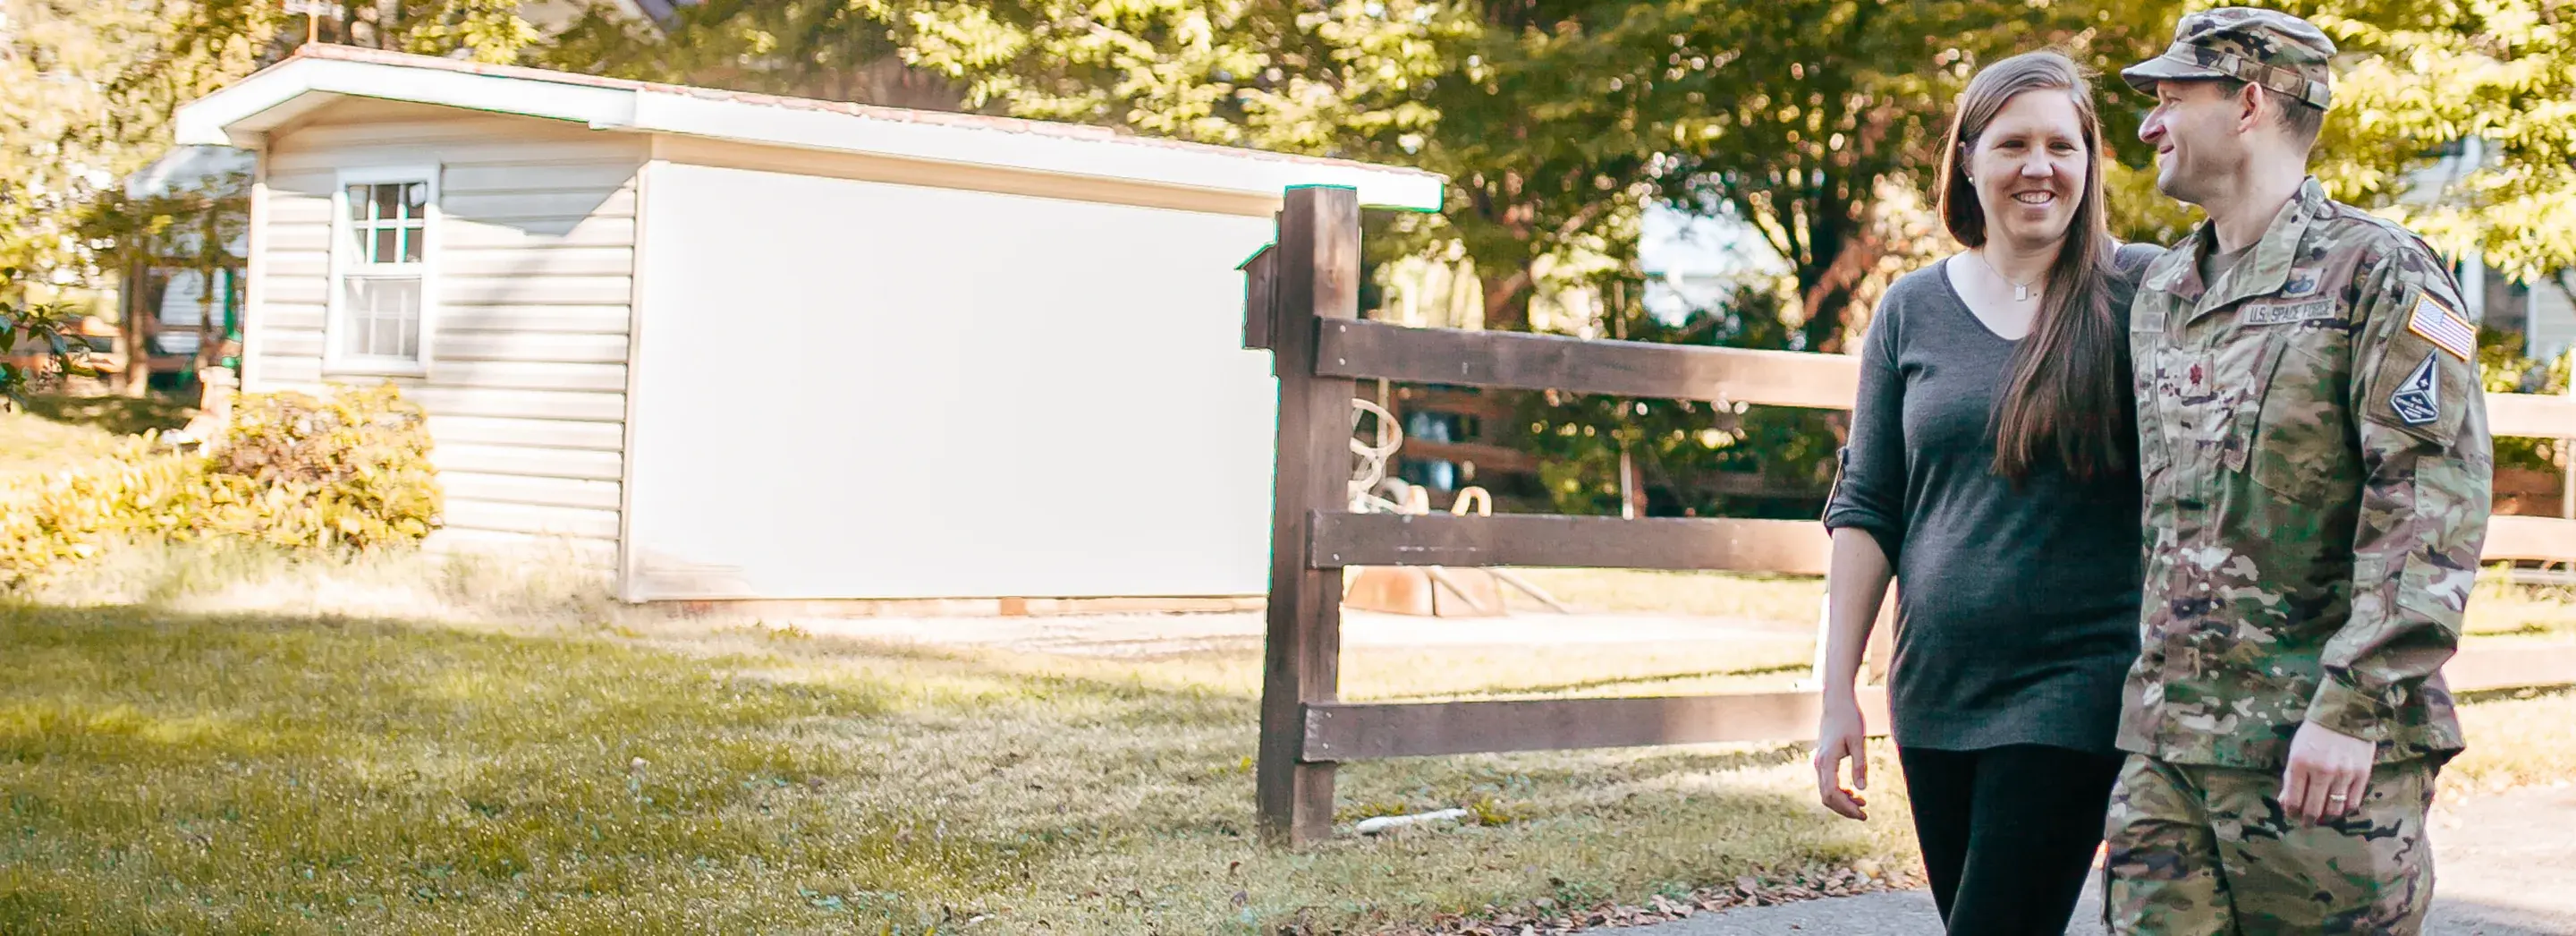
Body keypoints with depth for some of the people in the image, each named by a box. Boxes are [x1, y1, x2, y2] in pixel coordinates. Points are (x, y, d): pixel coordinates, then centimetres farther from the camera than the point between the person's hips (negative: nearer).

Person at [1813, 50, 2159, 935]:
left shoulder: (2141, 294, -2)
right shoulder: (1913, 308, 7)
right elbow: (1865, 508, 8)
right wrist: (1838, 693, 3)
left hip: (2075, 687, -4)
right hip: (1935, 692, 4)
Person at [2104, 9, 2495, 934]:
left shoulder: (2379, 274, -5)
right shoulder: (2160, 292, 16)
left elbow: (2433, 509, -13)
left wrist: (2353, 709, -19)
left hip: (2327, 750, -6)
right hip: (2167, 739, 6)